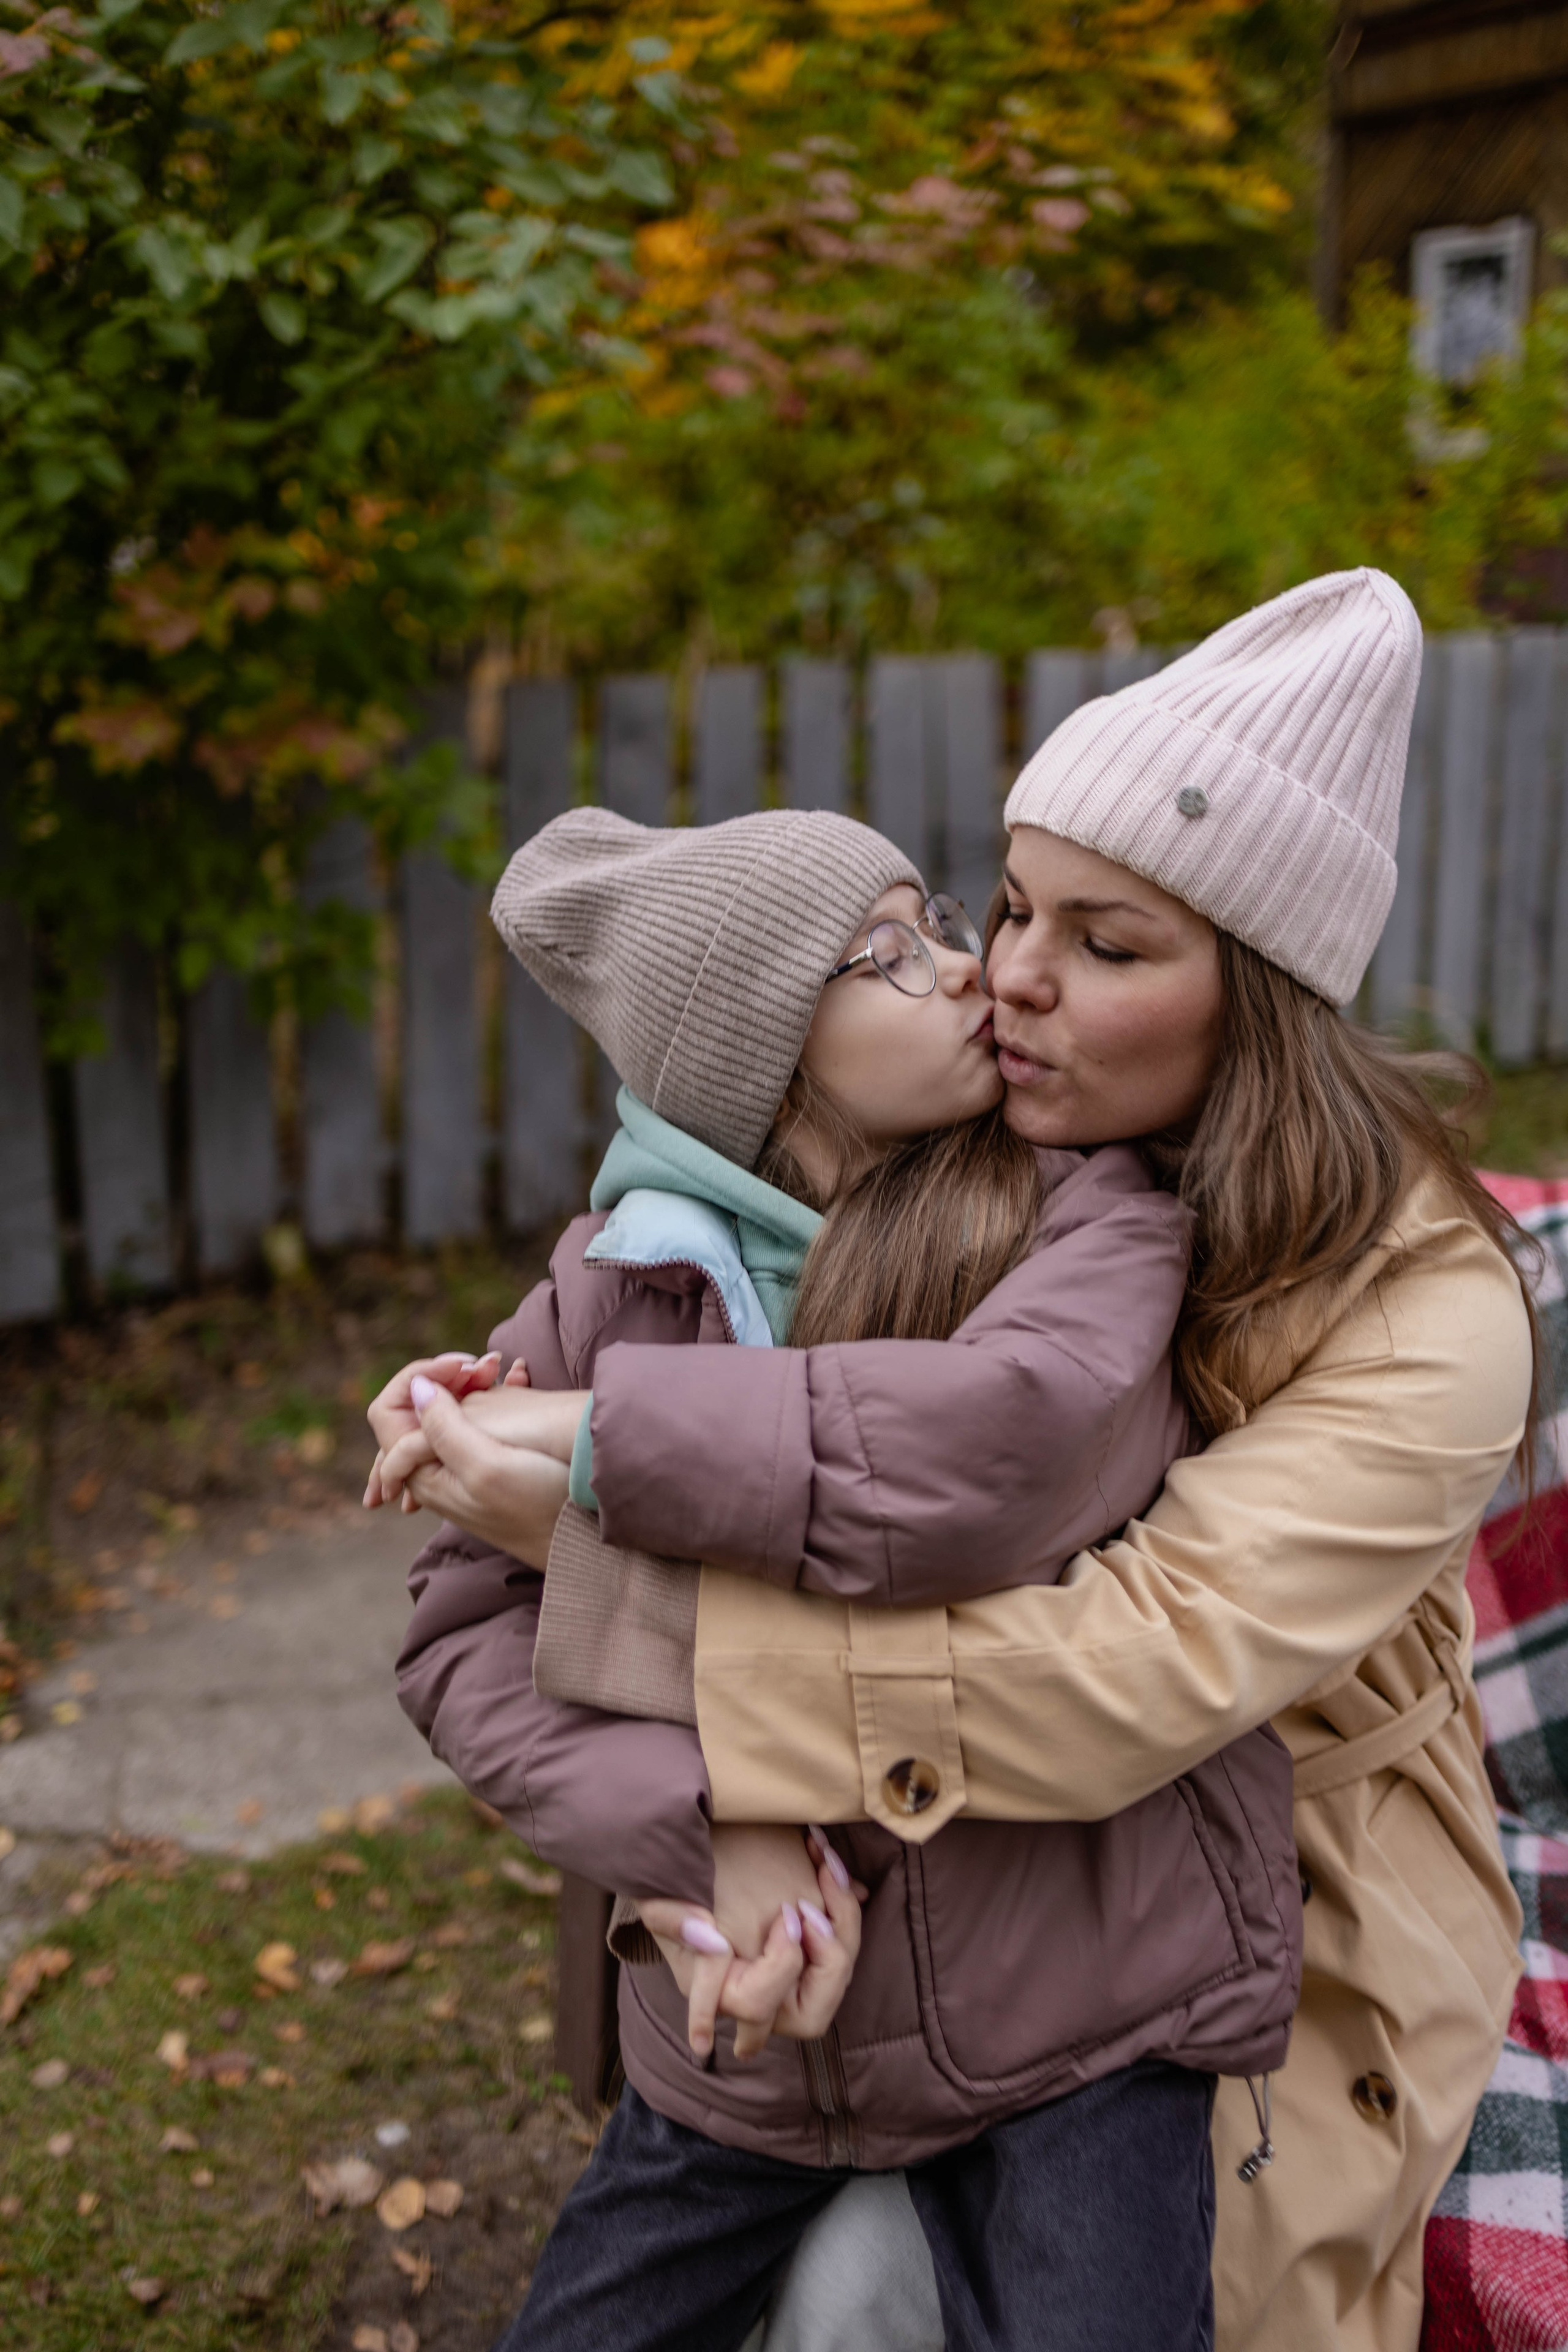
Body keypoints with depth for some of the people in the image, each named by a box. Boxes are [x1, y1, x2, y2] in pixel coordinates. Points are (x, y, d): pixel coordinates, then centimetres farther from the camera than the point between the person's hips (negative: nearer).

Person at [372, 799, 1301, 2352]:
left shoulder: (1091, 1209, -10)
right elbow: (458, 1636, -5)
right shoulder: (618, 1282, -6)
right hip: (753, 2015, 3)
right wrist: (694, 1841, -22)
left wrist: (582, 1442, -22)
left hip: (1069, 2007, -2)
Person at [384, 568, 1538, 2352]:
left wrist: (615, 1457, -35)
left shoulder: (1422, 1316, -25)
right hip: (976, 1867, 3)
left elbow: (1119, 1683, -34)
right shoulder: (963, 1159, -9)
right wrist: (756, 1823, -31)